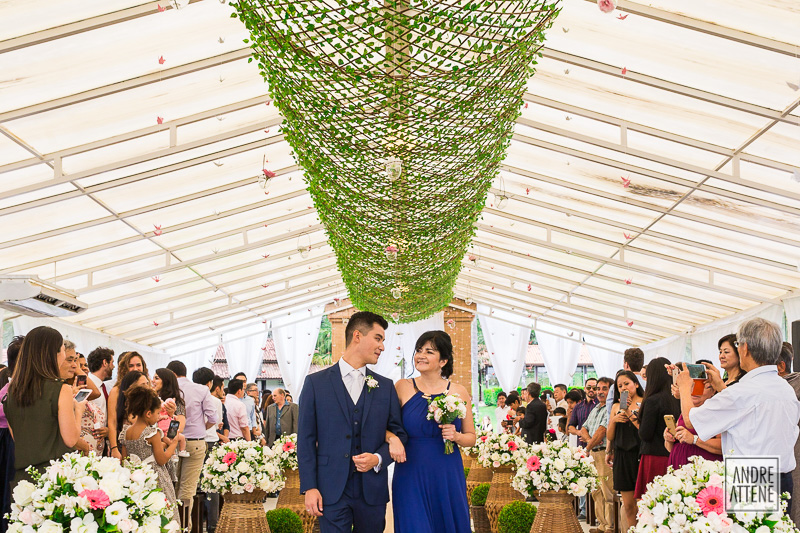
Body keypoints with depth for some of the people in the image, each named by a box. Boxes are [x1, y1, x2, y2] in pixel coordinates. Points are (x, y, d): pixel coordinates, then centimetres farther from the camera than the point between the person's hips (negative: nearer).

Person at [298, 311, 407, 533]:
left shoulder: (386, 387, 9)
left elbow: (398, 432, 11)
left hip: (373, 490, 3)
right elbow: (306, 439, 0)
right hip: (332, 492, -3)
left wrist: (378, 458, -8)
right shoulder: (316, 382, 1)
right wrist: (309, 487, -6)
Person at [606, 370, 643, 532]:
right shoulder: (617, 407, 13)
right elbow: (609, 437, 12)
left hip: (640, 456, -4)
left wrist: (631, 414, -14)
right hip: (622, 457, 5)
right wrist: (614, 420, -4)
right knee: (628, 505, 6)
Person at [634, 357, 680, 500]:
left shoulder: (653, 401, -13)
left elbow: (645, 435, -11)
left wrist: (638, 417, 6)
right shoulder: (678, 399, 4)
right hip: (673, 456, 6)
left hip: (655, 457, -6)